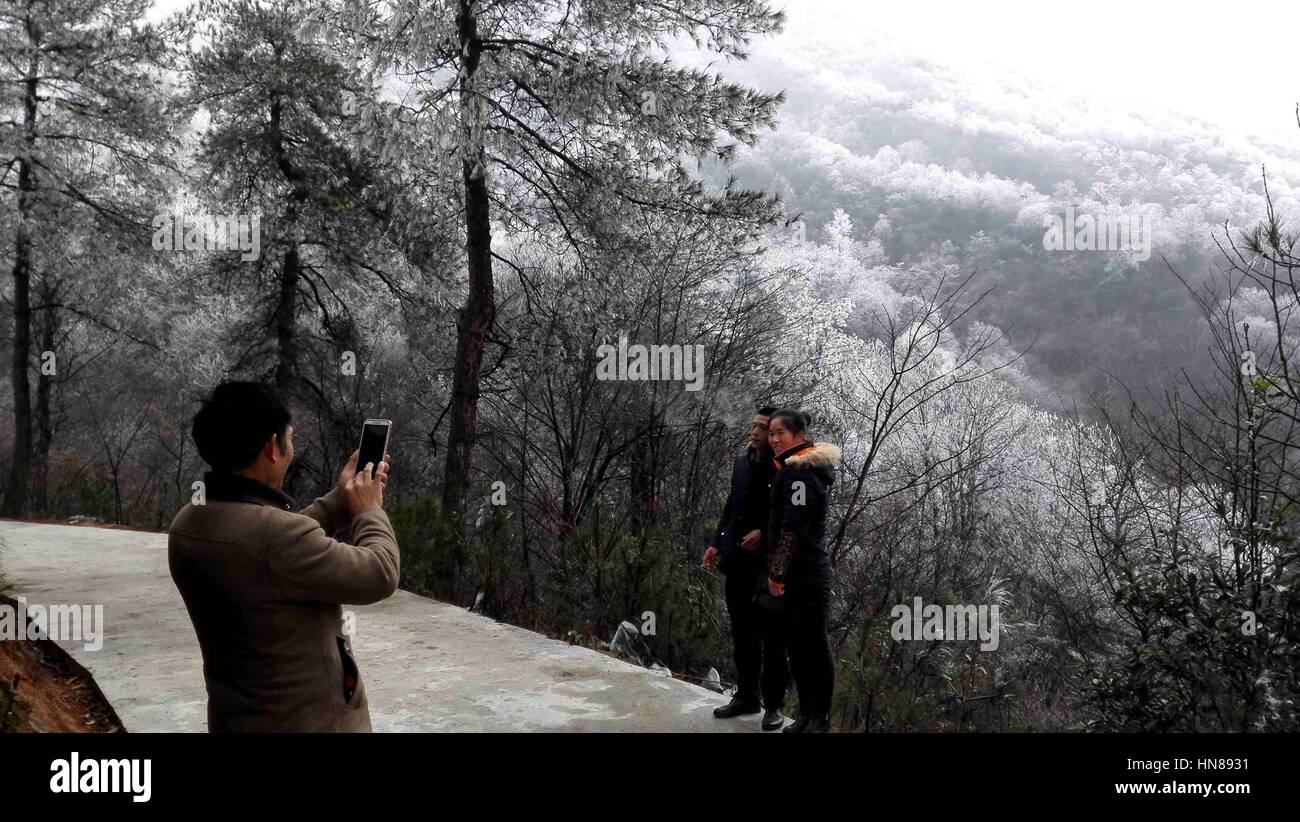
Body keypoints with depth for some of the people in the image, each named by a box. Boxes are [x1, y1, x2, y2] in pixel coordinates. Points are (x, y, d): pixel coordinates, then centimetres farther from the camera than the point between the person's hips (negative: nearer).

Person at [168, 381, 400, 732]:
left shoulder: (186, 525, -4)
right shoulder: (276, 533, -30)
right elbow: (378, 575, -20)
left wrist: (340, 500, 13)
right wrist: (368, 510, -3)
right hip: (310, 721, -8)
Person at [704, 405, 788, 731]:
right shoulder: (741, 463, 11)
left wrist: (764, 533, -19)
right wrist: (717, 543, 13)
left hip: (769, 562, -6)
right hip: (736, 558, 6)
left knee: (770, 634, 1)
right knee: (742, 631, 13)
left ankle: (773, 703, 11)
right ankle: (746, 696, 24)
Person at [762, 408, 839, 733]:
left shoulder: (799, 472, -17)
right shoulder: (800, 466, 14)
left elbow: (793, 528, -21)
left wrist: (776, 574, -15)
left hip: (804, 574, -10)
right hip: (793, 573, 10)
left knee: (814, 643, 1)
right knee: (795, 644, 14)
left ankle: (821, 718, 11)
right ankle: (806, 712, 23)